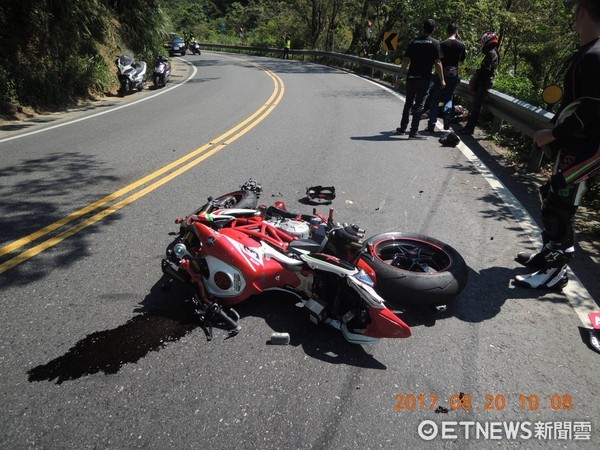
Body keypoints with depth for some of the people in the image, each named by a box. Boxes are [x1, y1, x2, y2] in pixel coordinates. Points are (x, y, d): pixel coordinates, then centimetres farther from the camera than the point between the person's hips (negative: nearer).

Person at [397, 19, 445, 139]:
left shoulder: (414, 41, 4)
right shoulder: (435, 43, -4)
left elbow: (406, 59, 1)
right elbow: (437, 63, -8)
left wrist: (402, 71, 20)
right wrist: (442, 80, -2)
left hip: (411, 77, 3)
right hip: (424, 78, -3)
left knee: (408, 103, 15)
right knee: (419, 104, 0)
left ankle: (402, 128, 23)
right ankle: (414, 131, -2)